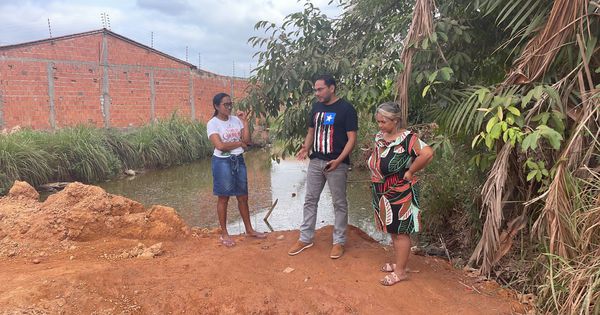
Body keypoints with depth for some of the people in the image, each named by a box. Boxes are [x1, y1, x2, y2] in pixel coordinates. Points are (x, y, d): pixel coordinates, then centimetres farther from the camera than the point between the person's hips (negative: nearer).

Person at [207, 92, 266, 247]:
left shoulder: (236, 120, 6)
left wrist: (245, 121, -6)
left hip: (238, 160, 5)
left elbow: (247, 141, -1)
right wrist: (239, 143, -8)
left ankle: (249, 229, 26)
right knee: (223, 198, 4)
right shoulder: (212, 123, -10)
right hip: (222, 162, -5)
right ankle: (224, 234, 17)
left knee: (243, 197, 13)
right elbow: (220, 146, -20)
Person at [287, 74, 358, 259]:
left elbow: (352, 138, -12)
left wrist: (338, 160, -23)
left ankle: (339, 241, 18)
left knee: (339, 203, 6)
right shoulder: (316, 107, 9)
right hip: (315, 162, 6)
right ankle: (305, 238, 22)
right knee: (310, 200, 10)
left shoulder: (346, 109, -9)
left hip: (336, 164, -6)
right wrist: (306, 148, -3)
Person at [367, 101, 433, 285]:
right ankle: (399, 263, 34)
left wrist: (410, 172, -22)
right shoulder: (379, 136, 5)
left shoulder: (406, 138, -20)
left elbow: (427, 153, -33)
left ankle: (400, 272, 14)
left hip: (399, 194, -8)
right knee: (391, 230, 18)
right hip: (383, 194, 8)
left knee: (400, 232, 3)